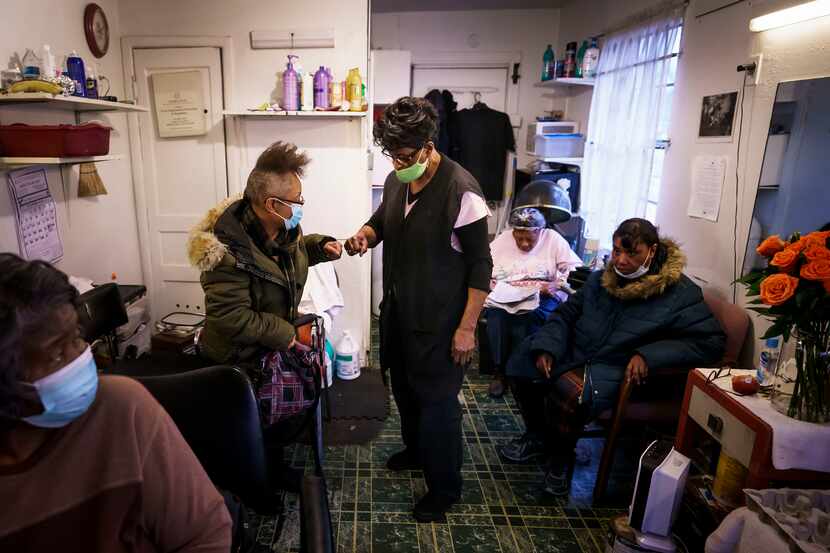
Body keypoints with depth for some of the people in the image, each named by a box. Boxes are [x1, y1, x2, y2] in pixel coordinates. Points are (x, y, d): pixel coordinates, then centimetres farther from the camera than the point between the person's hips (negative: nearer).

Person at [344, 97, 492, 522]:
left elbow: (480, 265, -19)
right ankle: (416, 450, 50)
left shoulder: (461, 191, -22)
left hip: (438, 321, -8)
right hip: (398, 309, 8)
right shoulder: (396, 180, 1)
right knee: (404, 387, 24)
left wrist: (466, 328, -18)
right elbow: (382, 220, 18)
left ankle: (444, 487, 27)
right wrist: (365, 234, -6)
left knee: (437, 401, 5)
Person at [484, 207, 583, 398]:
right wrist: (494, 288, -17)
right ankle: (499, 371, -18)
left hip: (543, 297, -1)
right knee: (496, 313, -32)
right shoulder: (501, 241, 9)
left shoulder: (553, 239, 6)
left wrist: (556, 285, -18)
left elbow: (576, 268, -1)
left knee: (526, 316, -35)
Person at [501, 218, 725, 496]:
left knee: (573, 394, -34)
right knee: (520, 364, -6)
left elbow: (711, 342, -12)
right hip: (573, 352, 6)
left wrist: (648, 356, -23)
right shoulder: (601, 279, 8)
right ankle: (537, 436, 17)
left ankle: (561, 457, -2)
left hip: (618, 369, -6)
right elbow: (565, 314, 13)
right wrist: (547, 347, -6)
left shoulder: (680, 293, -8)